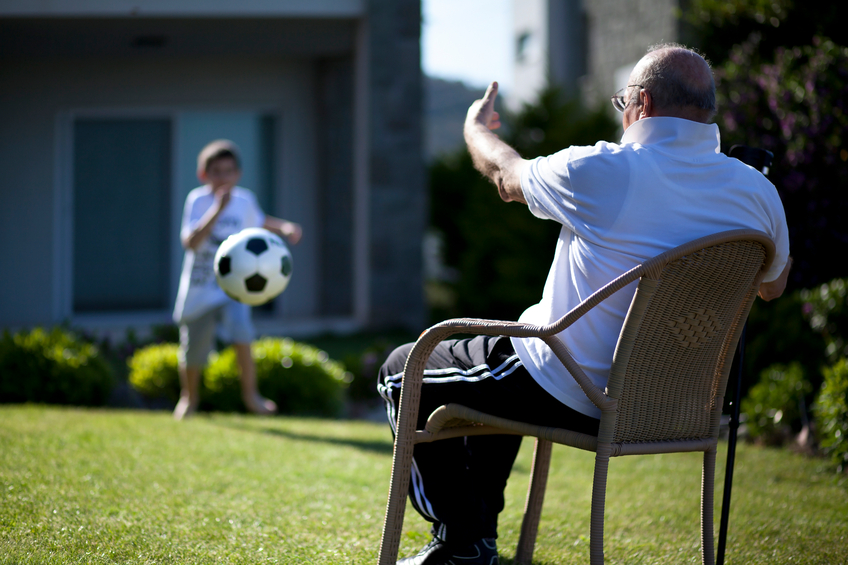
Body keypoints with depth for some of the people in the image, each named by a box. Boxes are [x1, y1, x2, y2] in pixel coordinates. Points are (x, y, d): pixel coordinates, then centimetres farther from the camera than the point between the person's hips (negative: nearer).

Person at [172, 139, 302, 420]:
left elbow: (259, 221, 22)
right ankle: (189, 397, 41)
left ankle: (250, 393, -10)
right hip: (197, 289, -1)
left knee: (241, 333, -28)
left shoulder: (245, 200, -1)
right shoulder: (198, 200, -14)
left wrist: (284, 226, 4)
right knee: (192, 354, 11)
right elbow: (191, 242, -28)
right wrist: (218, 209, -34)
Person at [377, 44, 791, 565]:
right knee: (496, 356, 34)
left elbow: (507, 178, 0)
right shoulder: (757, 193, -8)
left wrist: (477, 128, 23)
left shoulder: (598, 172, -22)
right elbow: (774, 284, 12)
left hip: (570, 398, -7)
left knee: (403, 372, 15)